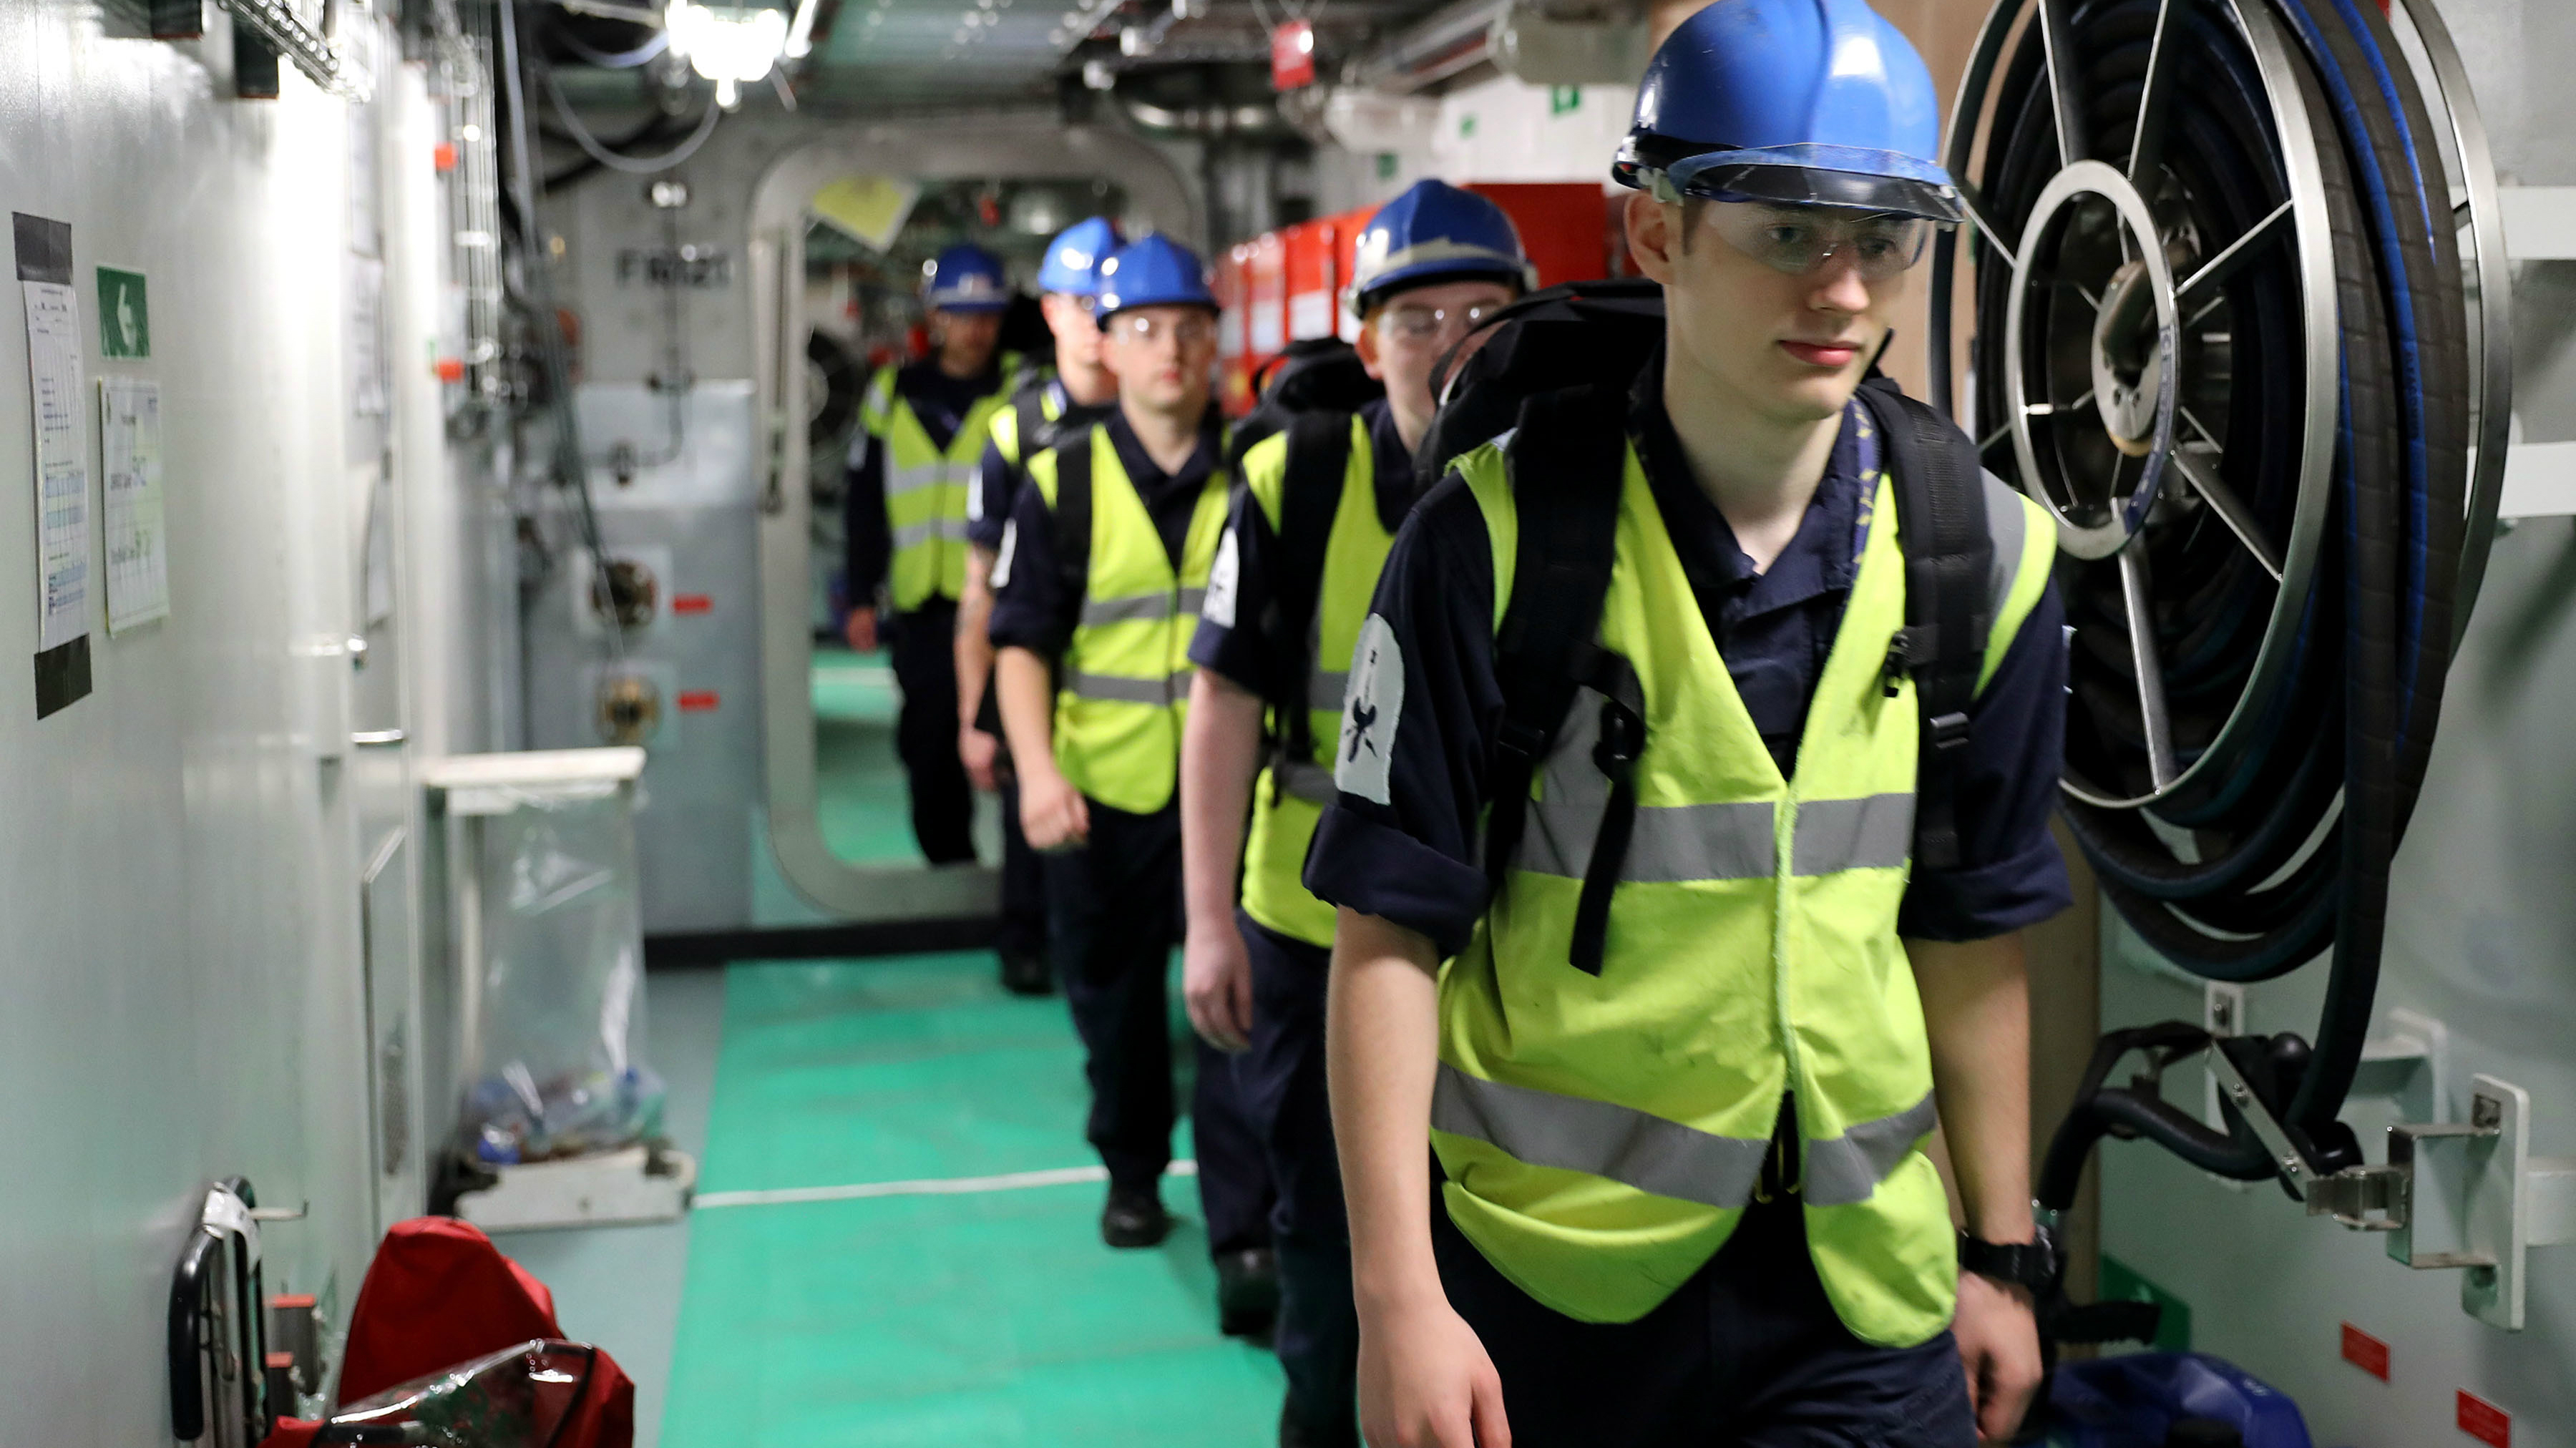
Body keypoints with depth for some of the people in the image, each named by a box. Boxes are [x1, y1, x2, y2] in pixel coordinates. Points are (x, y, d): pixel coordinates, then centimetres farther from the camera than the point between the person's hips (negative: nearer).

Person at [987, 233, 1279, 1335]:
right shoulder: (1062, 482, -1)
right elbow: (1022, 639, -2)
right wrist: (1037, 769, -15)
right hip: (1103, 789, 1)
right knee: (1115, 998, 15)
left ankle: (1243, 1236, -1)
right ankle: (1131, 1172, 38)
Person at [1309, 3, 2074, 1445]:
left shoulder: (1985, 557, -2)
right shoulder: (1499, 539, -13)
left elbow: (1969, 943, 7)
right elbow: (1394, 936, -11)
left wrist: (2001, 1253, 10)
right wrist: (1397, 1298, -14)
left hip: (1857, 1281, 2)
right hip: (1537, 1269, -2)